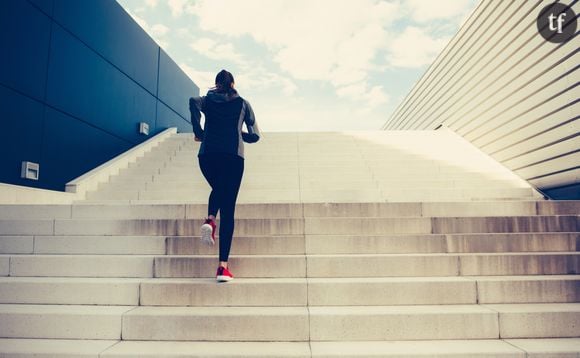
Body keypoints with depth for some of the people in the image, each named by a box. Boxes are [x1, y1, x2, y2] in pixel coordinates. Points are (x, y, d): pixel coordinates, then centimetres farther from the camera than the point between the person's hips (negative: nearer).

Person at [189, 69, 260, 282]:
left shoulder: (207, 100, 17)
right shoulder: (243, 104, 17)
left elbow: (193, 102, -7)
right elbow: (254, 136, 13)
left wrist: (199, 133, 0)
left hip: (208, 155, 2)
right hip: (233, 156, -1)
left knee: (217, 189, 31)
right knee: (228, 208, -2)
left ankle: (210, 220, -1)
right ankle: (223, 266, -10)